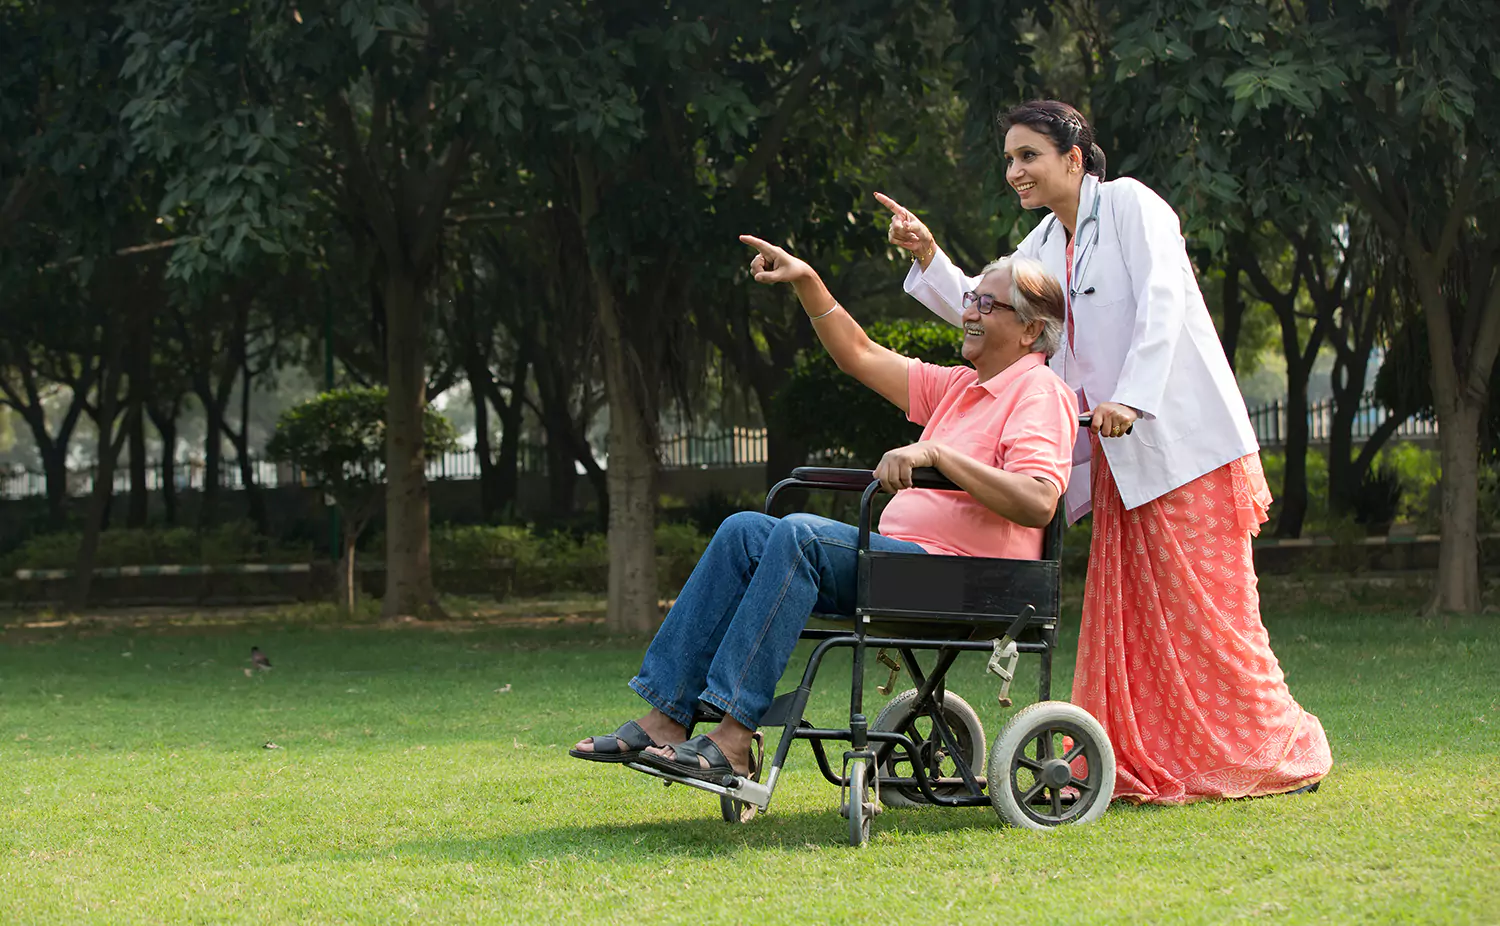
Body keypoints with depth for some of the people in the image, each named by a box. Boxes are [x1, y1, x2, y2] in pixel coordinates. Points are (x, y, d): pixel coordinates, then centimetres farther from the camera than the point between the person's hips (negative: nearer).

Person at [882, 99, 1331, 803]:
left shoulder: (1129, 203, -7)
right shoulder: (1045, 245, 16)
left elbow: (1162, 301, -18)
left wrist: (1132, 397, -28)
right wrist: (928, 258, -2)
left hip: (1182, 440, -8)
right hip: (1117, 458, 8)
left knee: (1203, 607, -5)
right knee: (1129, 612, 4)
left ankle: (1281, 752, 5)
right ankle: (1153, 770, 7)